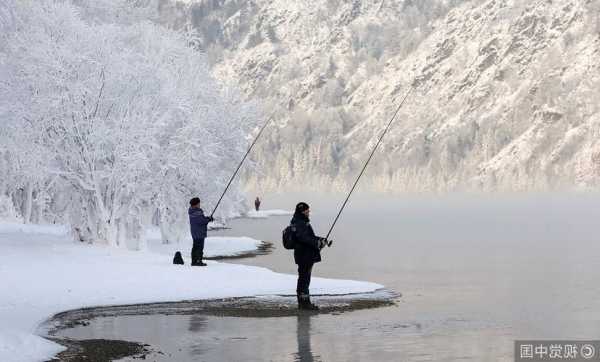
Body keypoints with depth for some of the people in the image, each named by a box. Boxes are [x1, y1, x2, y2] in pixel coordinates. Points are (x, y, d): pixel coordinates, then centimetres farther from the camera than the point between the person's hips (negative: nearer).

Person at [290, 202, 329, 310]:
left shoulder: (303, 222, 18)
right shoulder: (298, 224, -16)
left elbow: (309, 236, 25)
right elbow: (303, 238, -27)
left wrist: (319, 239, 10)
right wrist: (317, 243, -28)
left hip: (307, 256, 11)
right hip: (304, 256, -11)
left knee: (304, 278, 15)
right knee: (304, 278, -8)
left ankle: (302, 302, 21)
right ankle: (304, 302, -7)